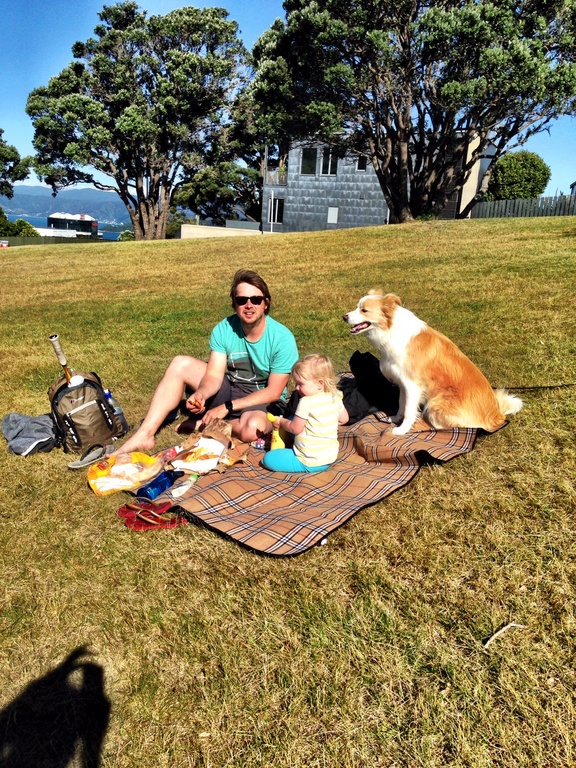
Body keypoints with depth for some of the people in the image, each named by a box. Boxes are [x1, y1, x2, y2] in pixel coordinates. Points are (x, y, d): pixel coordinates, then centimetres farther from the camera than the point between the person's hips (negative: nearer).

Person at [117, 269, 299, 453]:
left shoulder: (282, 338, -21)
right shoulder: (224, 330, -11)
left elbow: (273, 392, -19)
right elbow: (214, 375, -14)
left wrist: (227, 407, -23)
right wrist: (200, 393, -38)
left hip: (264, 400, -4)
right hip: (231, 388, 4)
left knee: (251, 429, -40)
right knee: (180, 364, -15)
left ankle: (204, 424, -9)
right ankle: (145, 434, -20)